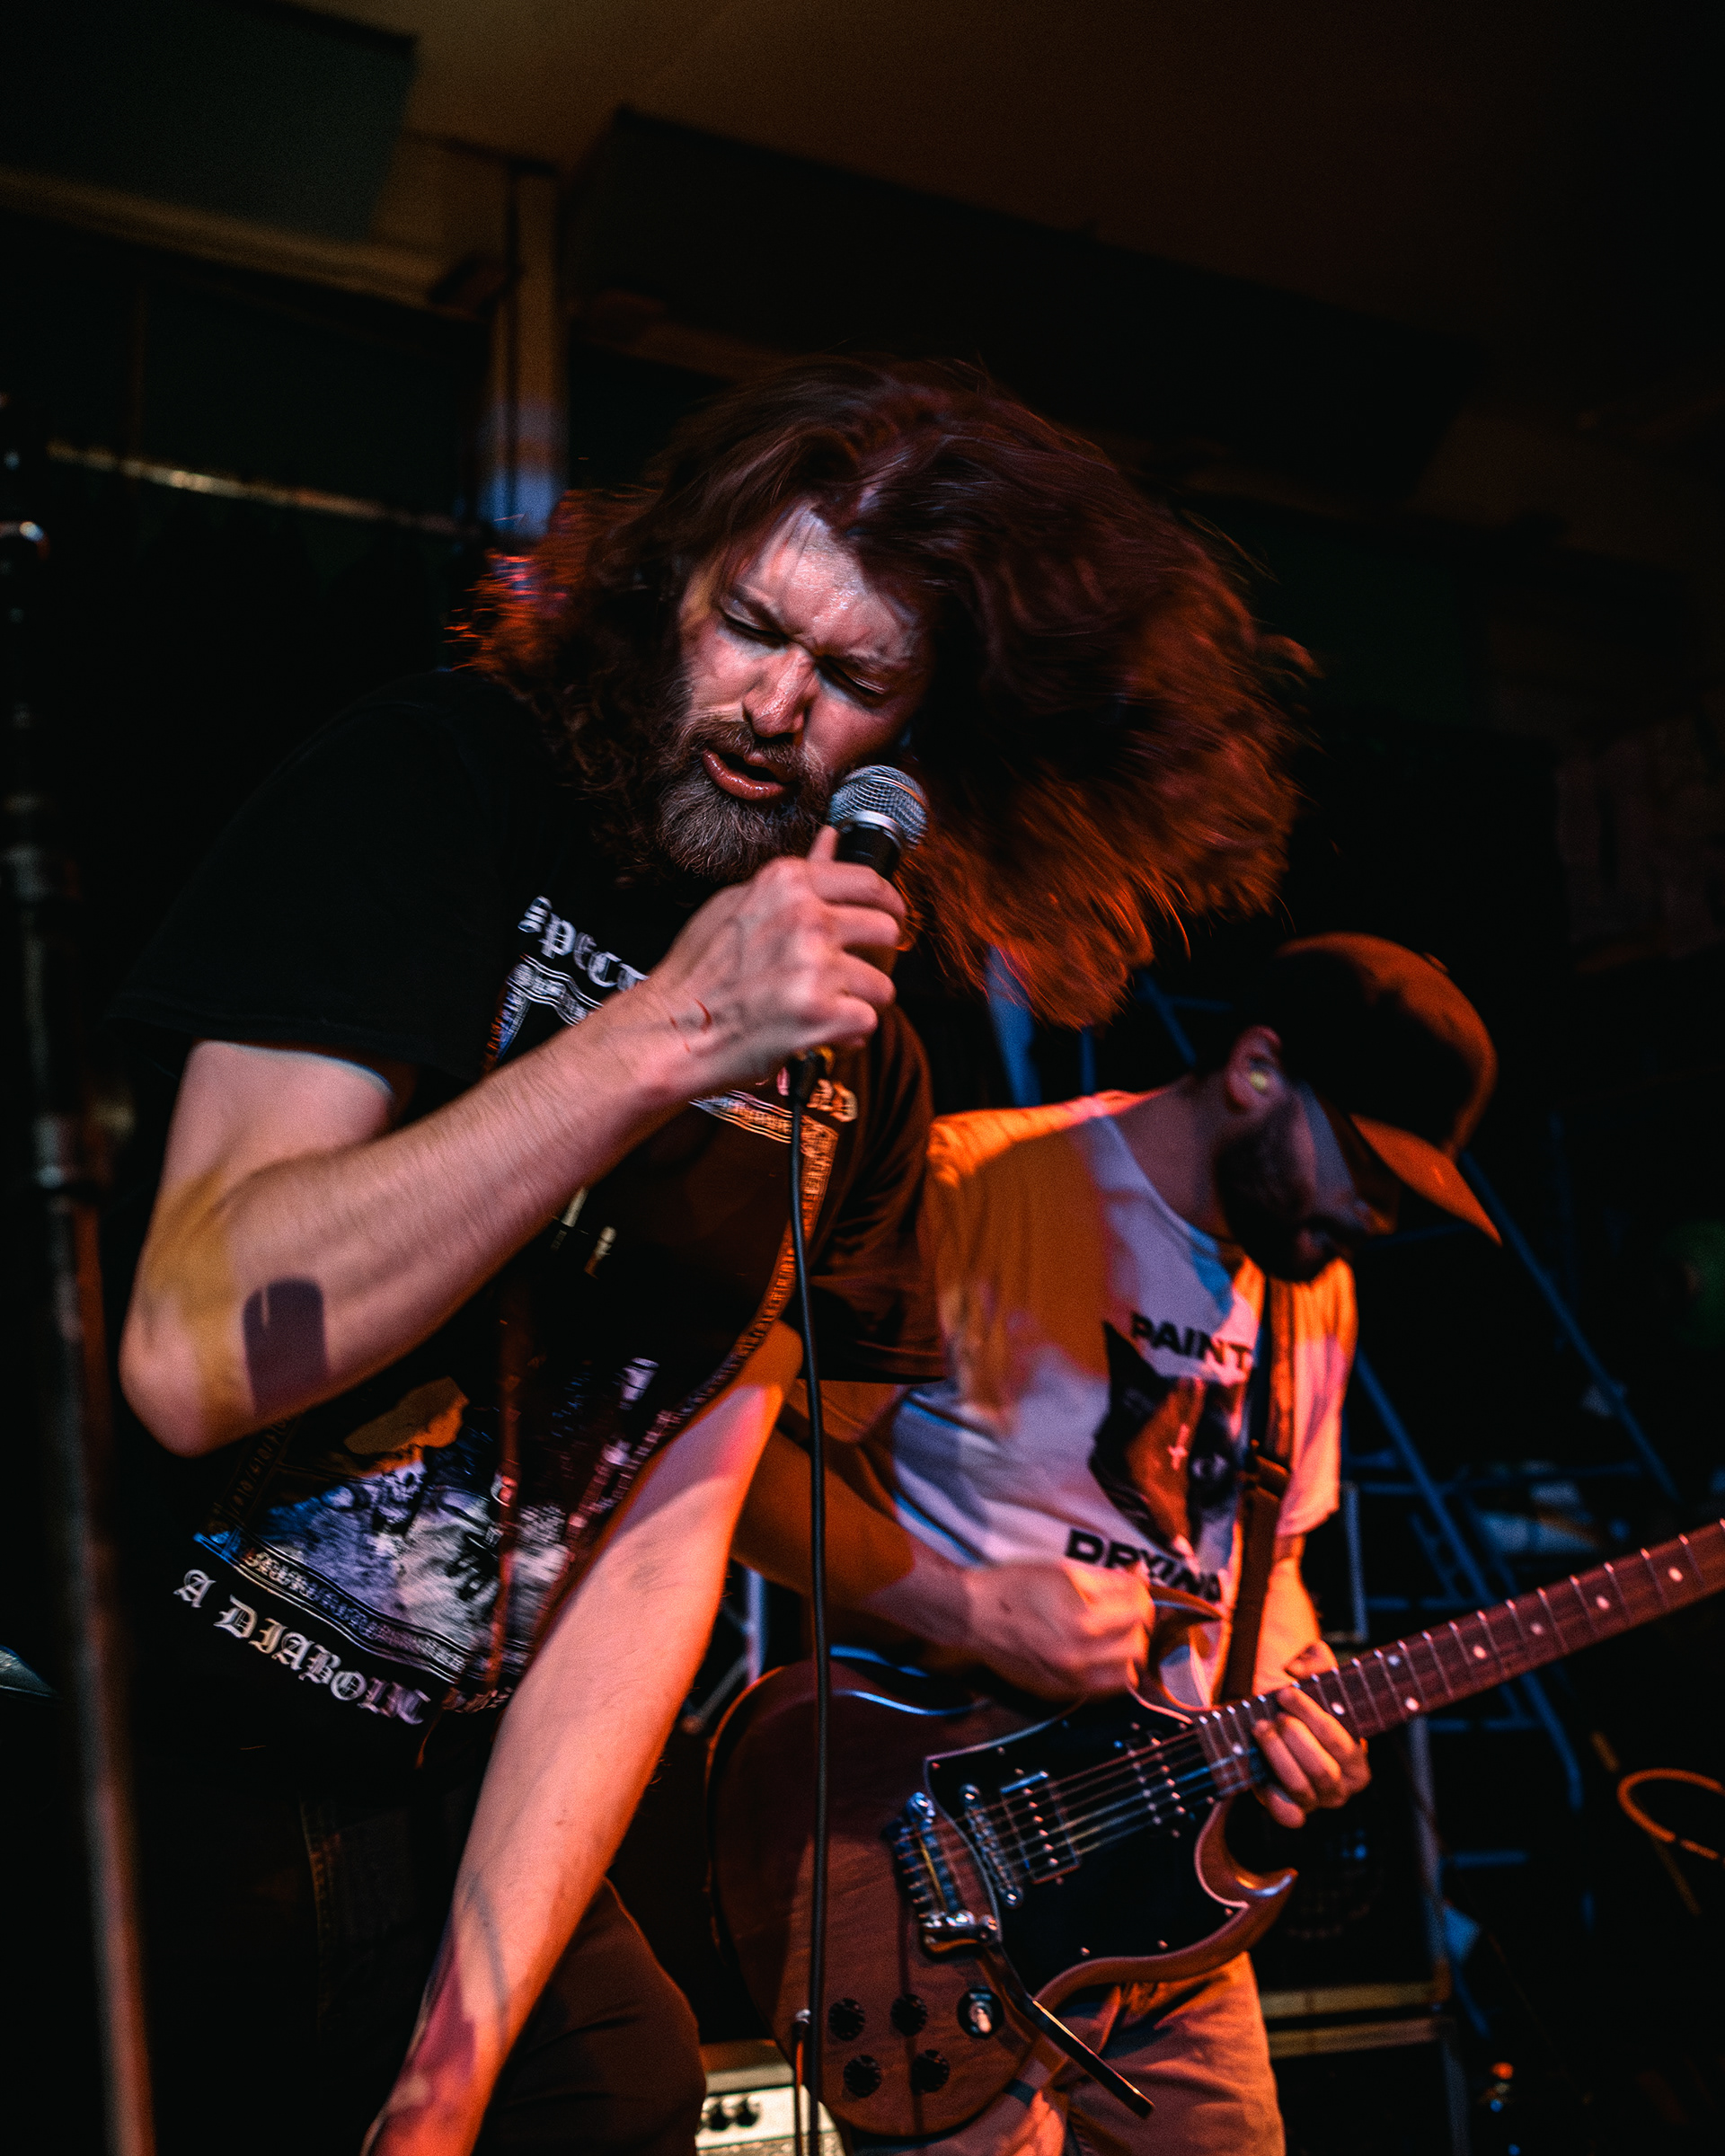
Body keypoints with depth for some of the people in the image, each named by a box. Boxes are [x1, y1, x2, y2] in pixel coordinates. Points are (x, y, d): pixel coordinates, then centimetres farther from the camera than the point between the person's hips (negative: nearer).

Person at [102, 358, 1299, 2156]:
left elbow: (661, 1547, -2)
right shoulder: (436, 783, -11)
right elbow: (197, 1352, -21)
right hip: (135, 1767, -4)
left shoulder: (857, 1072, 2)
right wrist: (671, 1036, -26)